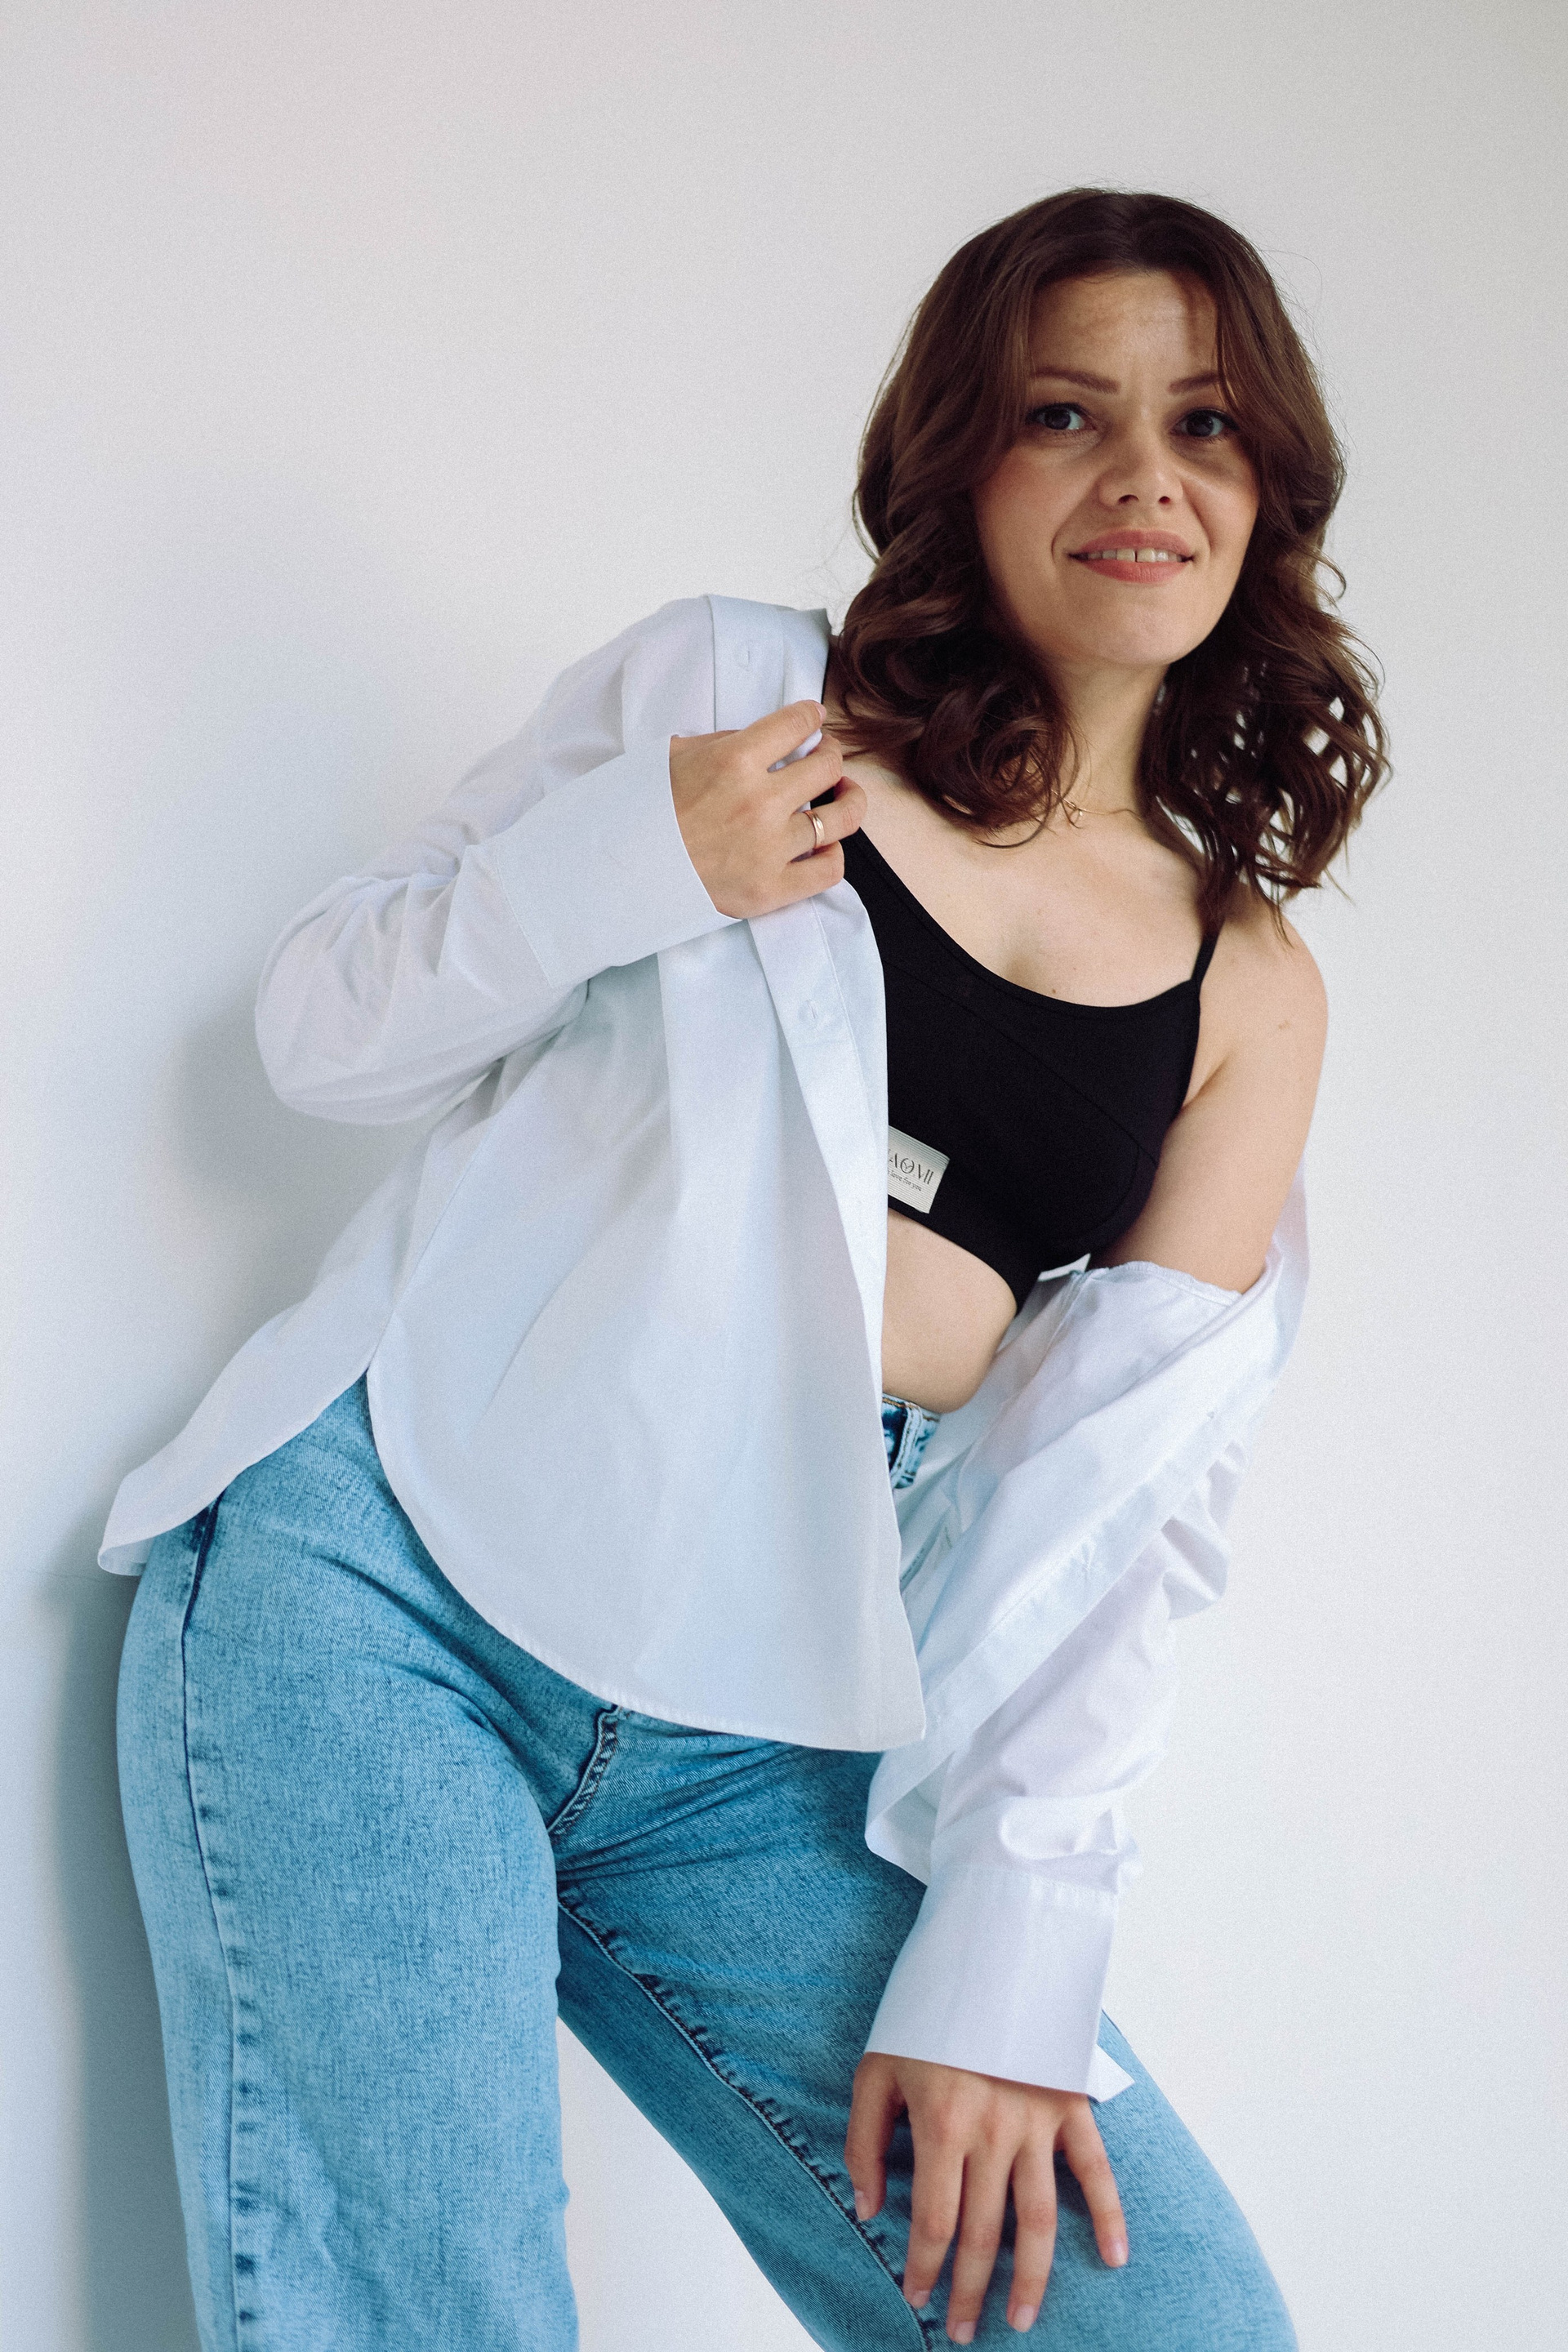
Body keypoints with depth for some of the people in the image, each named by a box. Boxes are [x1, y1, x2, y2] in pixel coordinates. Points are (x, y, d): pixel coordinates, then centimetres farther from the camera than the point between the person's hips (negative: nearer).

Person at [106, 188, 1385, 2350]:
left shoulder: (1250, 994, 12)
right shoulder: (724, 689, 6)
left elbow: (1130, 1497, 5)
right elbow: (322, 1033, 8)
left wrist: (1002, 1950, -5)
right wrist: (636, 866, -10)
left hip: (761, 1750, 3)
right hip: (388, 1574, -2)